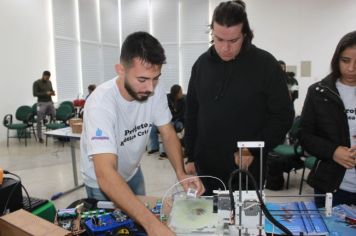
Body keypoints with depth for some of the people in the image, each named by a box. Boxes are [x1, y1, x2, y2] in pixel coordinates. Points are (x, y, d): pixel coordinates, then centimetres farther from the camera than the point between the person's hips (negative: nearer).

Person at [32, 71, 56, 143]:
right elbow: (35, 94, -12)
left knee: (55, 118, -4)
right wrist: (45, 93, -20)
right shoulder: (36, 83, -5)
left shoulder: (49, 82, 12)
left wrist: (52, 92, -2)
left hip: (50, 102, 5)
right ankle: (40, 137, 8)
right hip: (41, 103, -5)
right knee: (39, 121, 0)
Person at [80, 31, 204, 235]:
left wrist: (181, 174, -27)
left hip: (132, 173, 5)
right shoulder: (101, 103, -38)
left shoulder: (155, 90, -20)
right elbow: (106, 175, -45)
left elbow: (169, 134, -10)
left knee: (141, 218, 22)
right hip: (103, 183, -4)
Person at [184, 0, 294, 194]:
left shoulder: (265, 64, -10)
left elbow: (283, 116, -7)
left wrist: (254, 150, -16)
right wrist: (191, 156, 8)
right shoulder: (202, 64, 2)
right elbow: (192, 114, 8)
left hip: (247, 169, -3)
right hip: (206, 168, 3)